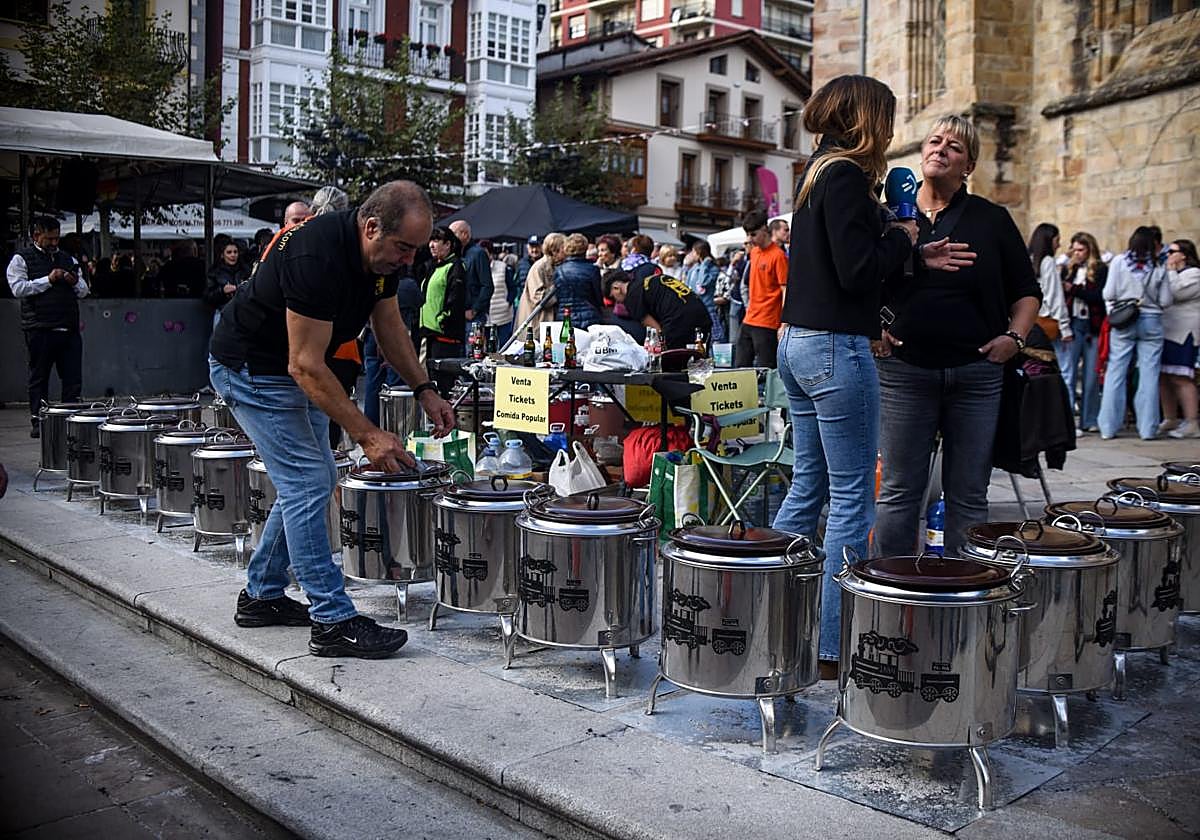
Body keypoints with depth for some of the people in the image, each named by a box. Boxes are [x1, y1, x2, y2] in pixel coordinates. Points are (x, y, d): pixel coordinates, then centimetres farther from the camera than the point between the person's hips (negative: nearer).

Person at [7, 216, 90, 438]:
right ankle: (38, 423, 10)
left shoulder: (68, 259, 19)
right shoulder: (21, 259, 4)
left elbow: (84, 291, 20)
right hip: (39, 329, -4)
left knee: (73, 379, 0)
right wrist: (48, 280, -13)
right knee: (39, 378, 4)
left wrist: (75, 282, -1)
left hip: (69, 328, 4)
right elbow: (18, 288, -9)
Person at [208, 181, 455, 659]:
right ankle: (333, 622, -8)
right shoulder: (318, 258, -34)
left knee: (313, 480, 12)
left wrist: (425, 391, -1)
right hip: (250, 368, -9)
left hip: (296, 368, 10)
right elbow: (305, 366, -32)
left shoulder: (381, 253, -7)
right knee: (308, 484, -13)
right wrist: (366, 435, -32)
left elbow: (389, 327, 9)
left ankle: (261, 596, 24)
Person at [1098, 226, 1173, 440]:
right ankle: (1148, 428, 5)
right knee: (1149, 376, 4)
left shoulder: (1119, 262, -3)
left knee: (1115, 373, 3)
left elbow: (1109, 294, -5)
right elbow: (1166, 301, 1)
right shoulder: (1158, 268, -2)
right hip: (1151, 322, 0)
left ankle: (1108, 427, 5)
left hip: (1123, 322, 0)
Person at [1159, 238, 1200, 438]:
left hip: (1182, 334, -9)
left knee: (1180, 379, -12)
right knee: (1163, 377, 9)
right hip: (1165, 332, 9)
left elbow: (1174, 293, -18)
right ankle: (1170, 420, 18)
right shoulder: (1171, 274, 23)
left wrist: (1170, 269, -9)